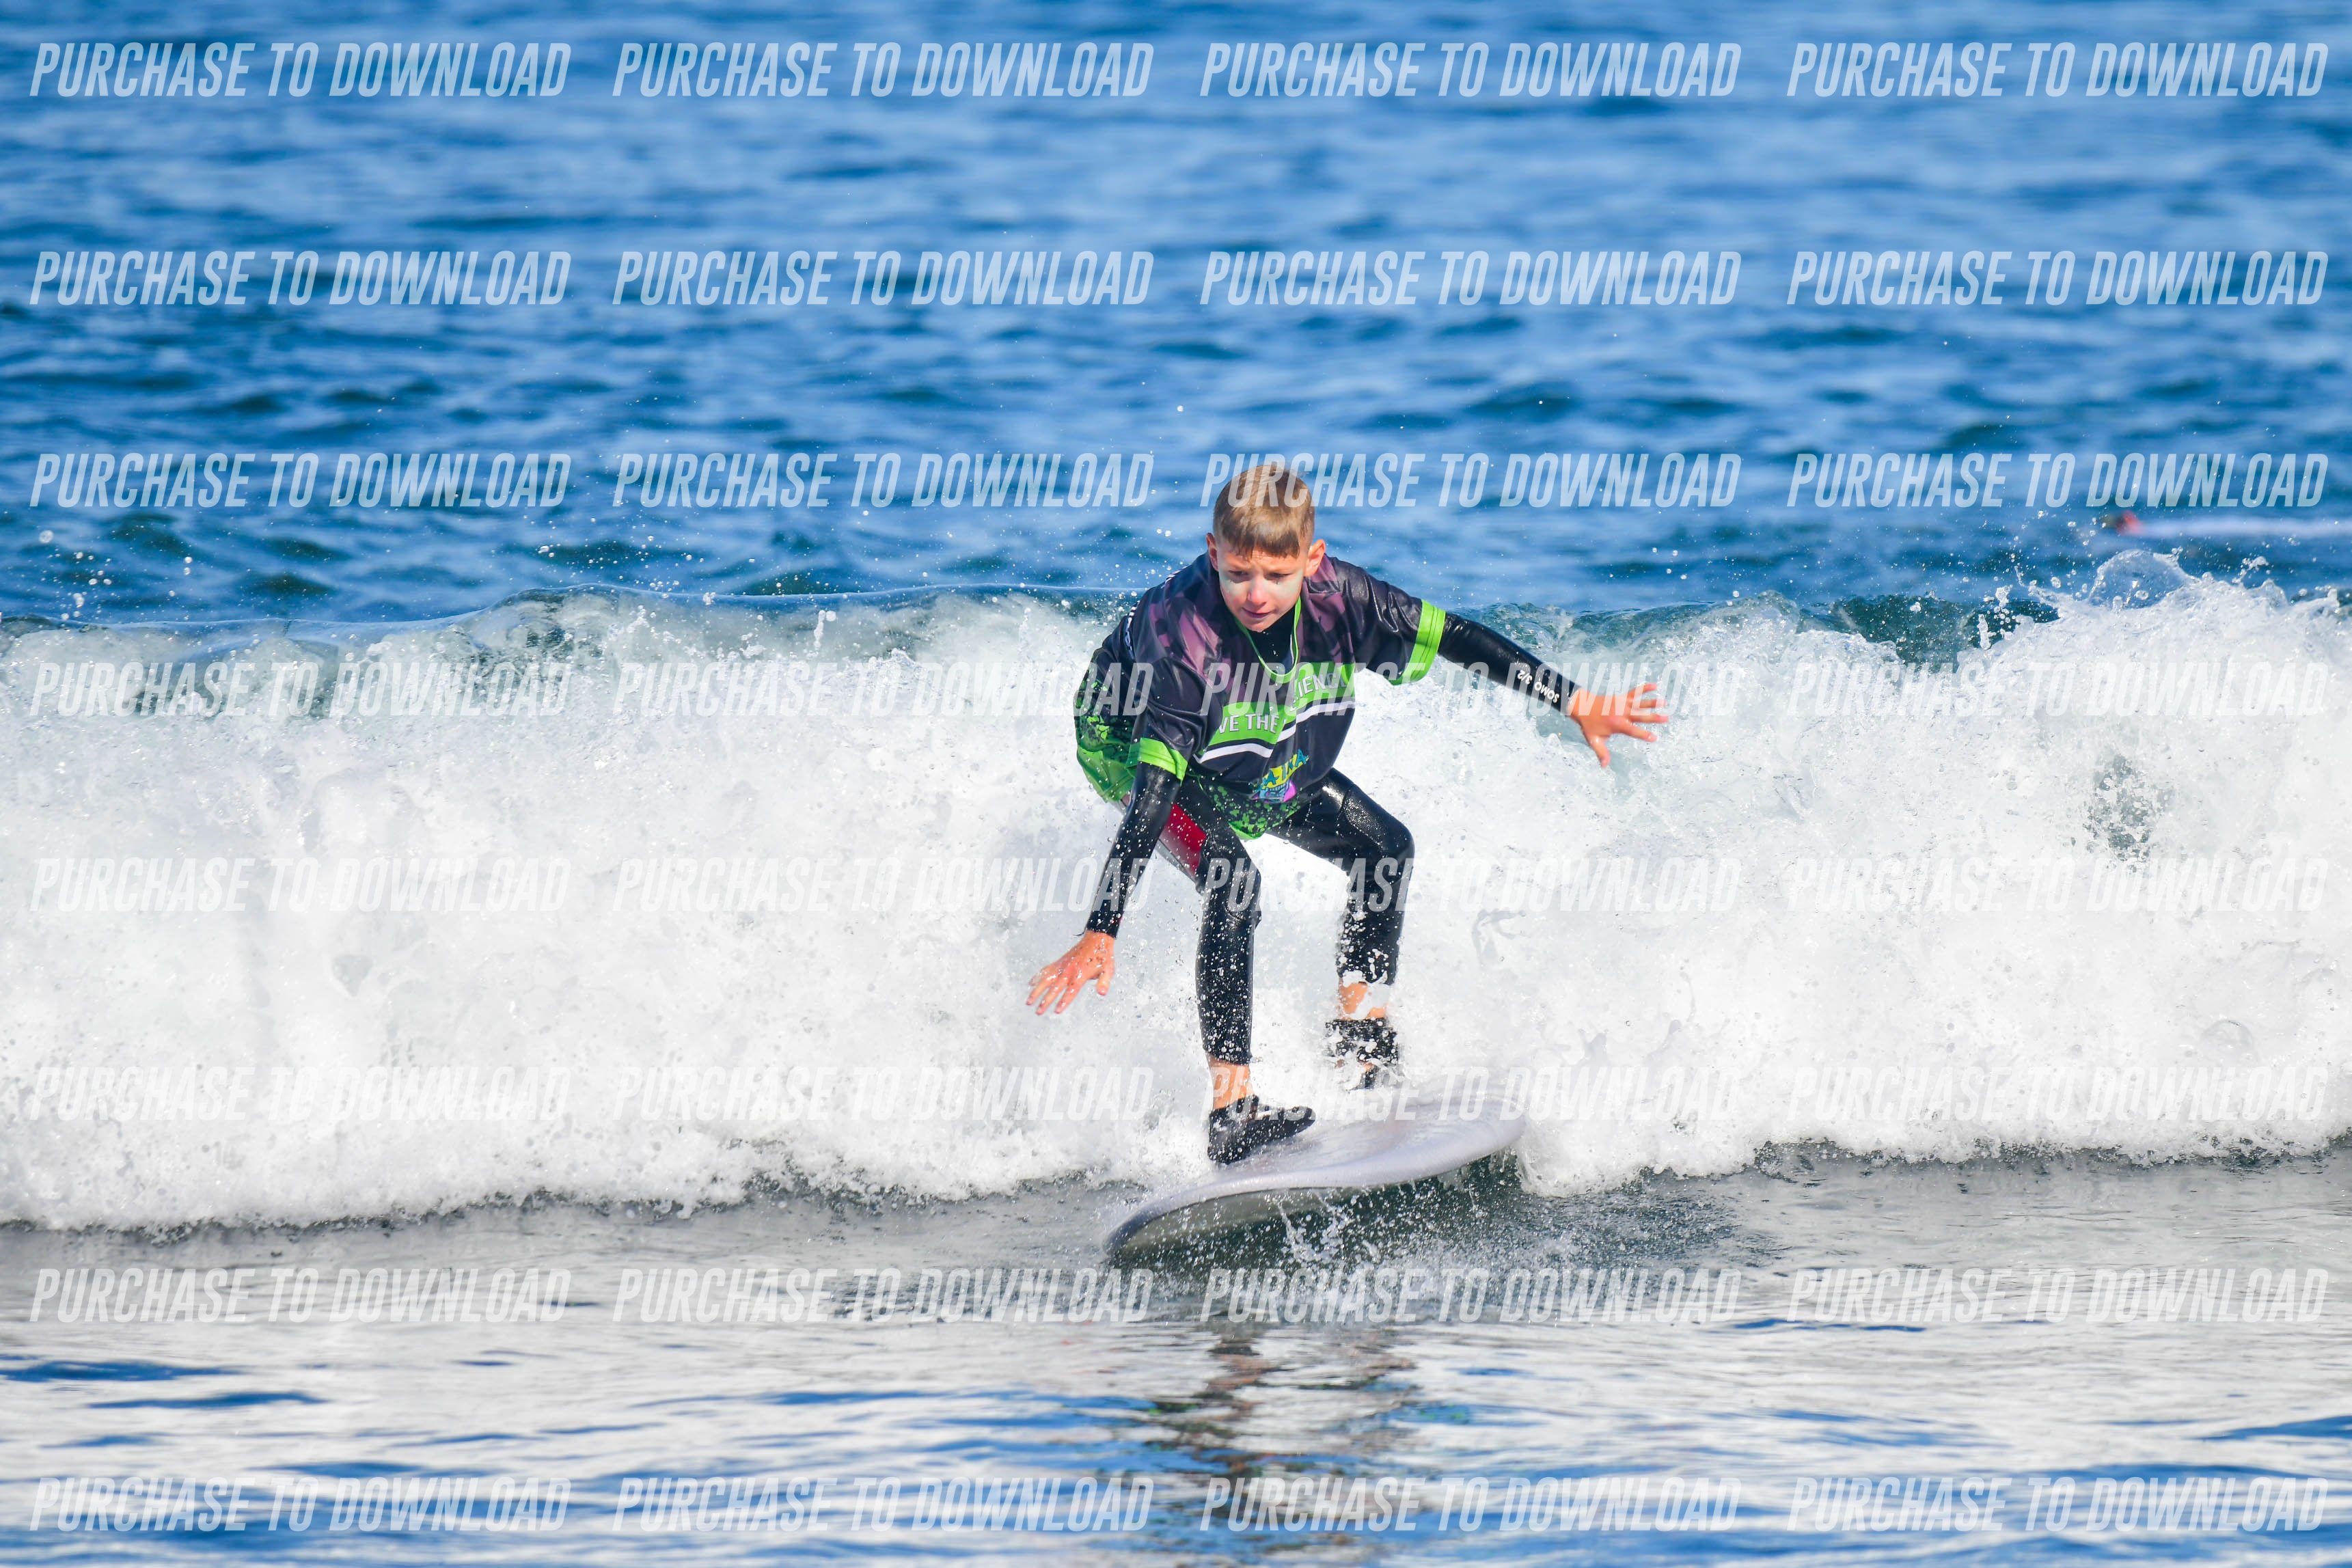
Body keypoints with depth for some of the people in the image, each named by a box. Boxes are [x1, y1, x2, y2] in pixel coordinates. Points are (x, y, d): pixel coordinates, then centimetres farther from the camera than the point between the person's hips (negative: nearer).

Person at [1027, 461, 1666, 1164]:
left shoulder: (1336, 597, -28)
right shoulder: (1185, 637, -42)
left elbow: (1454, 638, -16)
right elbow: (1153, 792, -47)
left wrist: (1578, 706, -12)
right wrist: (1100, 936, -52)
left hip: (1258, 756, 6)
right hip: (1129, 742, -6)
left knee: (1385, 849, 5)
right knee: (1229, 879, -29)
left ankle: (1360, 1043, 21)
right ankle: (1231, 1114, -28)